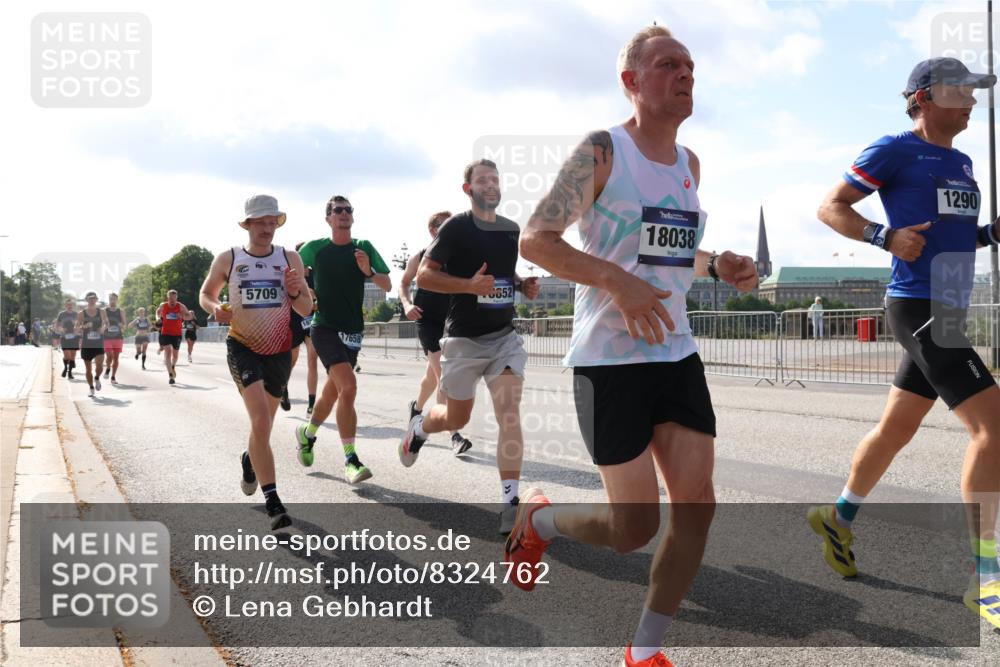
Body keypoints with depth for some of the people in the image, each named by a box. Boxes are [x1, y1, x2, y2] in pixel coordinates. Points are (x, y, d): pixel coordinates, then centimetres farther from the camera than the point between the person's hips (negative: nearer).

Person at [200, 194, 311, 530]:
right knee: (261, 421, -20)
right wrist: (216, 308, -10)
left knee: (263, 423, 18)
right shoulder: (228, 259, -2)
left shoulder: (290, 259, 2)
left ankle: (249, 461, 51)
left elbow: (306, 309, 4)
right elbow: (205, 293, 12)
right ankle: (272, 501, -19)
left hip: (279, 351, 3)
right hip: (243, 348, -3)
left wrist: (295, 293, -18)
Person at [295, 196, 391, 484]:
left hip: (353, 330, 4)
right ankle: (350, 460, -19)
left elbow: (387, 285, 2)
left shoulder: (364, 248, 5)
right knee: (348, 386, -23)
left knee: (332, 393, 15)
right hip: (324, 327, -4)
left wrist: (369, 272, -15)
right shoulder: (314, 249, -1)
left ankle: (307, 433, 44)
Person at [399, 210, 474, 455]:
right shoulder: (420, 258, -2)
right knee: (444, 377, -17)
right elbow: (404, 283, 10)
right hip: (428, 322, -4)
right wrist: (407, 304, -7)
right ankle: (455, 436, -20)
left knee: (433, 375, 20)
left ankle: (417, 407, 50)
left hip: (451, 322, 4)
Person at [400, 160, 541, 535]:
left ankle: (510, 503, -12)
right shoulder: (456, 227, -8)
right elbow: (423, 276, -11)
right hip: (465, 338, -4)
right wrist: (469, 285, -24)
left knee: (510, 412, -13)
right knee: (457, 419, 10)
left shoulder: (512, 230, 10)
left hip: (504, 335, 4)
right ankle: (419, 427, 46)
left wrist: (523, 286, 4)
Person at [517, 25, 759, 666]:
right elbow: (535, 240, -13)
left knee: (697, 504, 1)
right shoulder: (603, 150, -8)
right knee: (635, 527, -4)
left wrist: (717, 265, 5)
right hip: (610, 357, -7)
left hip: (678, 352, 7)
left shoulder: (689, 163, 13)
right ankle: (538, 517, 27)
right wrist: (618, 282, -24)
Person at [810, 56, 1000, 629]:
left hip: (948, 313, 9)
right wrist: (886, 237, -18)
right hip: (918, 308, -9)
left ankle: (839, 519, 33)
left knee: (897, 428, 15)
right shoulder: (896, 151, -5)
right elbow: (831, 206, -4)